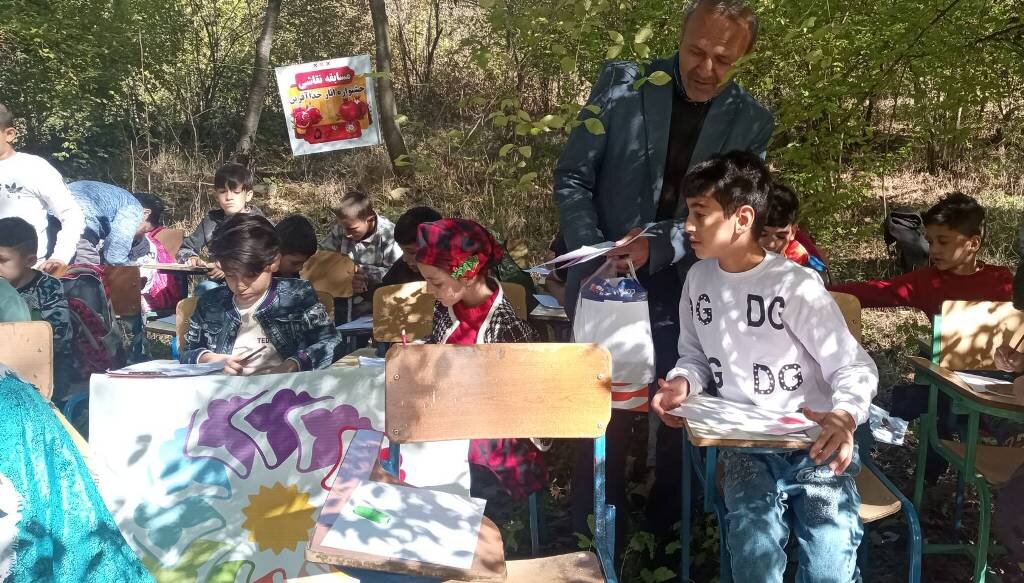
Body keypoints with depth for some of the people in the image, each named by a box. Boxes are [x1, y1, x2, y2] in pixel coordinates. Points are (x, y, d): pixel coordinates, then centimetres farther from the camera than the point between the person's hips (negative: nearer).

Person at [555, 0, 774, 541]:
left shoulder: (751, 122, -1)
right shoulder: (621, 83, -4)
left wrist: (656, 249, -24)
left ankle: (667, 534, 35)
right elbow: (572, 177, -4)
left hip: (687, 292, 2)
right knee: (605, 415, 4)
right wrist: (591, 254, -18)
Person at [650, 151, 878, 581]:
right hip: (744, 446, 3)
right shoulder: (699, 278, 3)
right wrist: (683, 382, -8)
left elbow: (855, 367, -12)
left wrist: (844, 417, -34)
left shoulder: (795, 286, -14)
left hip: (813, 443, -3)